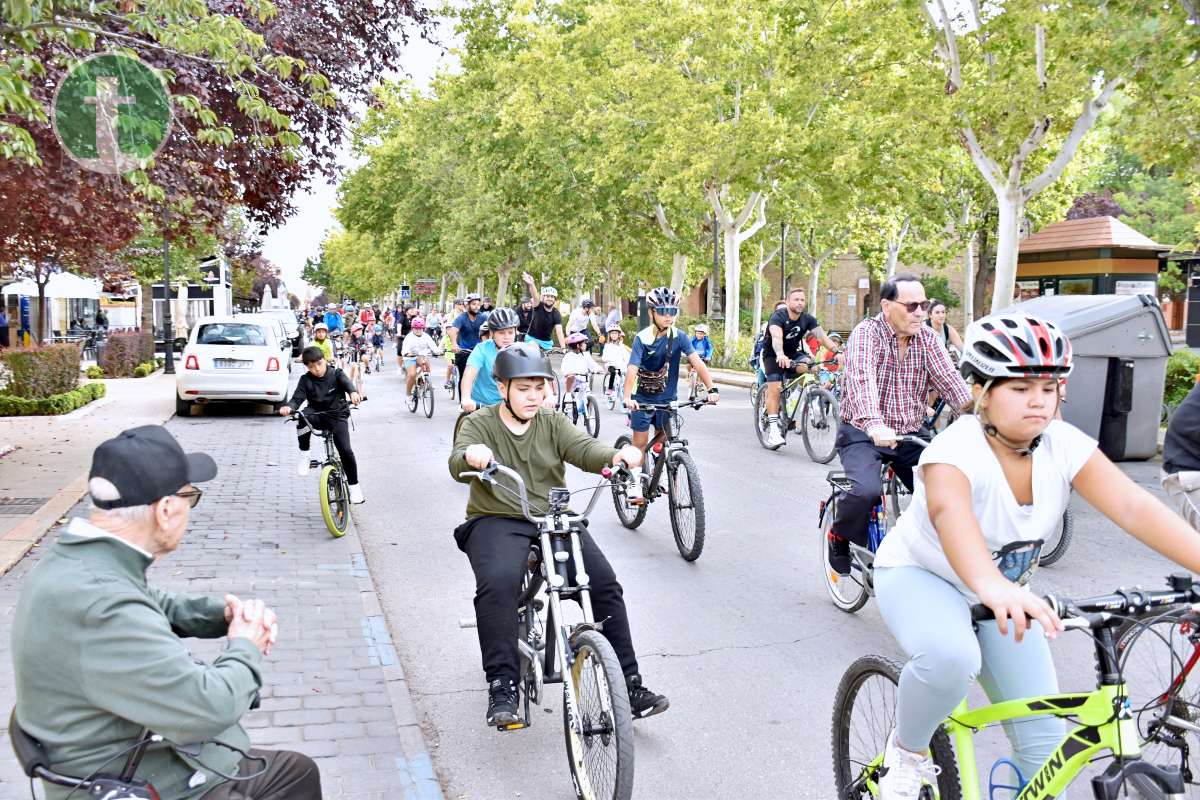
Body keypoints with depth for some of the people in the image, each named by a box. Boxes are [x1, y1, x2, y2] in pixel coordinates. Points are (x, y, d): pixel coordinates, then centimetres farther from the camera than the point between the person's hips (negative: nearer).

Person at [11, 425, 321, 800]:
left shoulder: (75, 559, -1)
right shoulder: (99, 607, -32)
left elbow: (152, 606, 19)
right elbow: (211, 707, -30)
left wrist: (226, 612, 2)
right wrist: (245, 648, -10)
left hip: (141, 757, 9)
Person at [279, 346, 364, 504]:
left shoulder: (336, 374, -6)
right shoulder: (305, 380, -2)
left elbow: (346, 382, -25)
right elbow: (297, 398, -12)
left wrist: (353, 393, -50)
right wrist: (288, 407, -36)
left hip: (337, 415, -1)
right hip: (317, 415, 1)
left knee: (345, 450, -16)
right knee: (303, 419, -36)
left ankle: (354, 486, 3)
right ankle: (304, 456, -16)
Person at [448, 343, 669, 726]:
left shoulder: (553, 423, 11)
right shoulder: (479, 424, 3)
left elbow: (583, 448, -8)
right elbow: (458, 465, -16)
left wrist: (615, 456, -31)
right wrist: (471, 455, -42)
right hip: (496, 522, -3)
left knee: (605, 583, -15)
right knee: (497, 584, -32)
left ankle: (629, 685, -4)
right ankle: (501, 687, -22)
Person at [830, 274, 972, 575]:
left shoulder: (927, 338, 2)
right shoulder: (866, 333, -15)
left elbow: (948, 378, -11)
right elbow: (862, 379, -32)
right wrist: (874, 424, -50)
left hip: (910, 436, 5)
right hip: (864, 434, -5)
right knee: (867, 491, -29)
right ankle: (840, 537, 2)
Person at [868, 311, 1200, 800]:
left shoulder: (1063, 445, -15)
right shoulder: (957, 449, -30)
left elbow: (1134, 508, -28)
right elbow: (950, 513, -51)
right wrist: (994, 587, -70)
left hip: (1003, 591, 5)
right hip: (920, 576, -5)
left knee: (1045, 738, -3)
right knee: (951, 656, -36)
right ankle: (906, 752, -8)